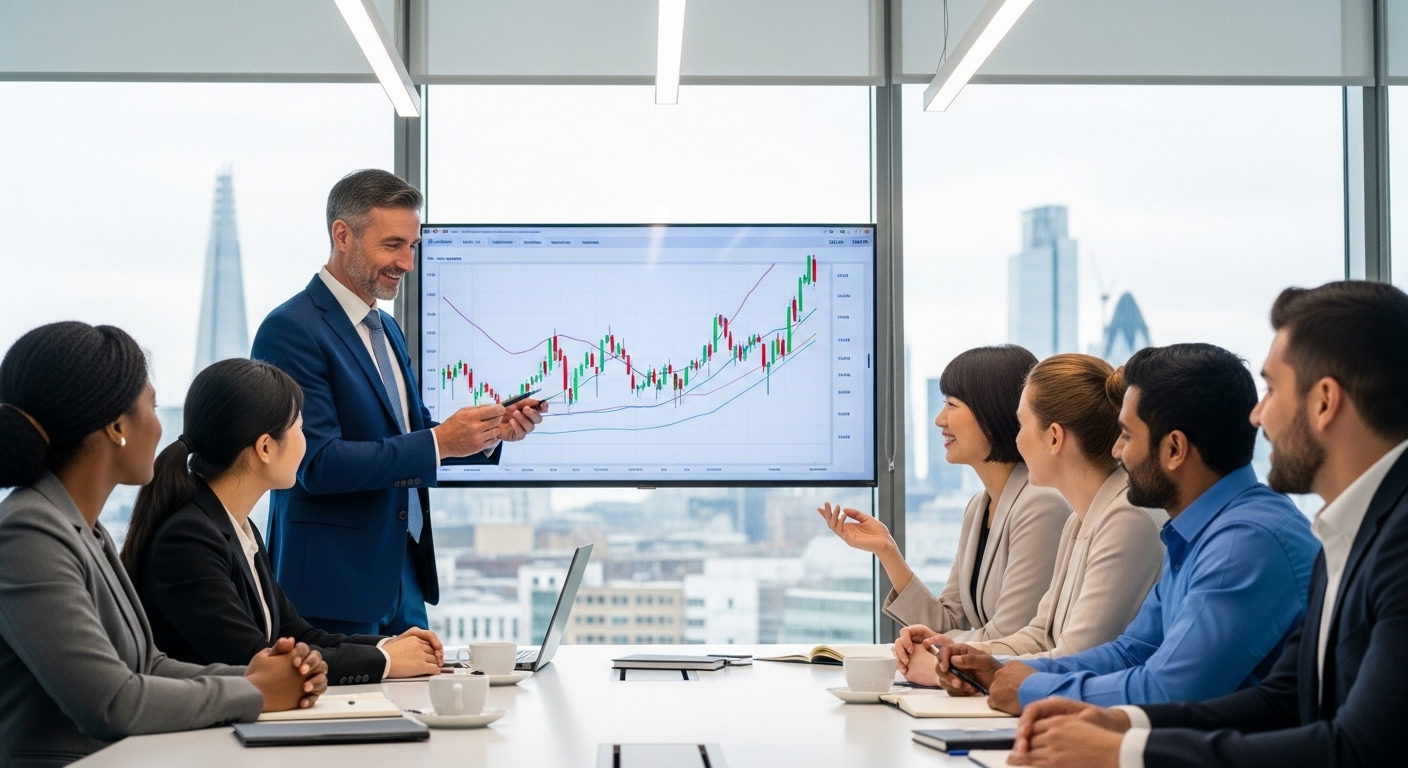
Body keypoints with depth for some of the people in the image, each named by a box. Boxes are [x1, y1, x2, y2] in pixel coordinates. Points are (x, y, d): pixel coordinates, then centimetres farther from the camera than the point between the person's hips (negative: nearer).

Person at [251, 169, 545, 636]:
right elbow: (317, 463, -21)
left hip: (403, 577, 8)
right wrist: (439, 442, -24)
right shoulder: (291, 330, -14)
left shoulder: (385, 329, 14)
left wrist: (491, 432, 1)